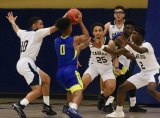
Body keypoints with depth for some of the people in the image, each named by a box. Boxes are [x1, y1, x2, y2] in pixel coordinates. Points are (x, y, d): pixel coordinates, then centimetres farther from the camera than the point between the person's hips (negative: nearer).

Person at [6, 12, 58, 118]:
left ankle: (46, 106, 22)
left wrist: (12, 22, 61)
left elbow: (16, 29, 41)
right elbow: (55, 28, -8)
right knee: (37, 90, -12)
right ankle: (20, 105, -27)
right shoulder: (37, 33, -5)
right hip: (27, 64, -10)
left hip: (23, 63, 10)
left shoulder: (23, 33, 17)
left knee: (46, 79, 21)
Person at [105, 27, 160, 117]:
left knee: (151, 89, -37)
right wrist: (105, 49, -7)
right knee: (123, 87, 4)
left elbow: (141, 50, -45)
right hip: (144, 73, 8)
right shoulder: (132, 45, 2)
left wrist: (128, 42, -50)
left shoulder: (146, 45, -21)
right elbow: (117, 52, 4)